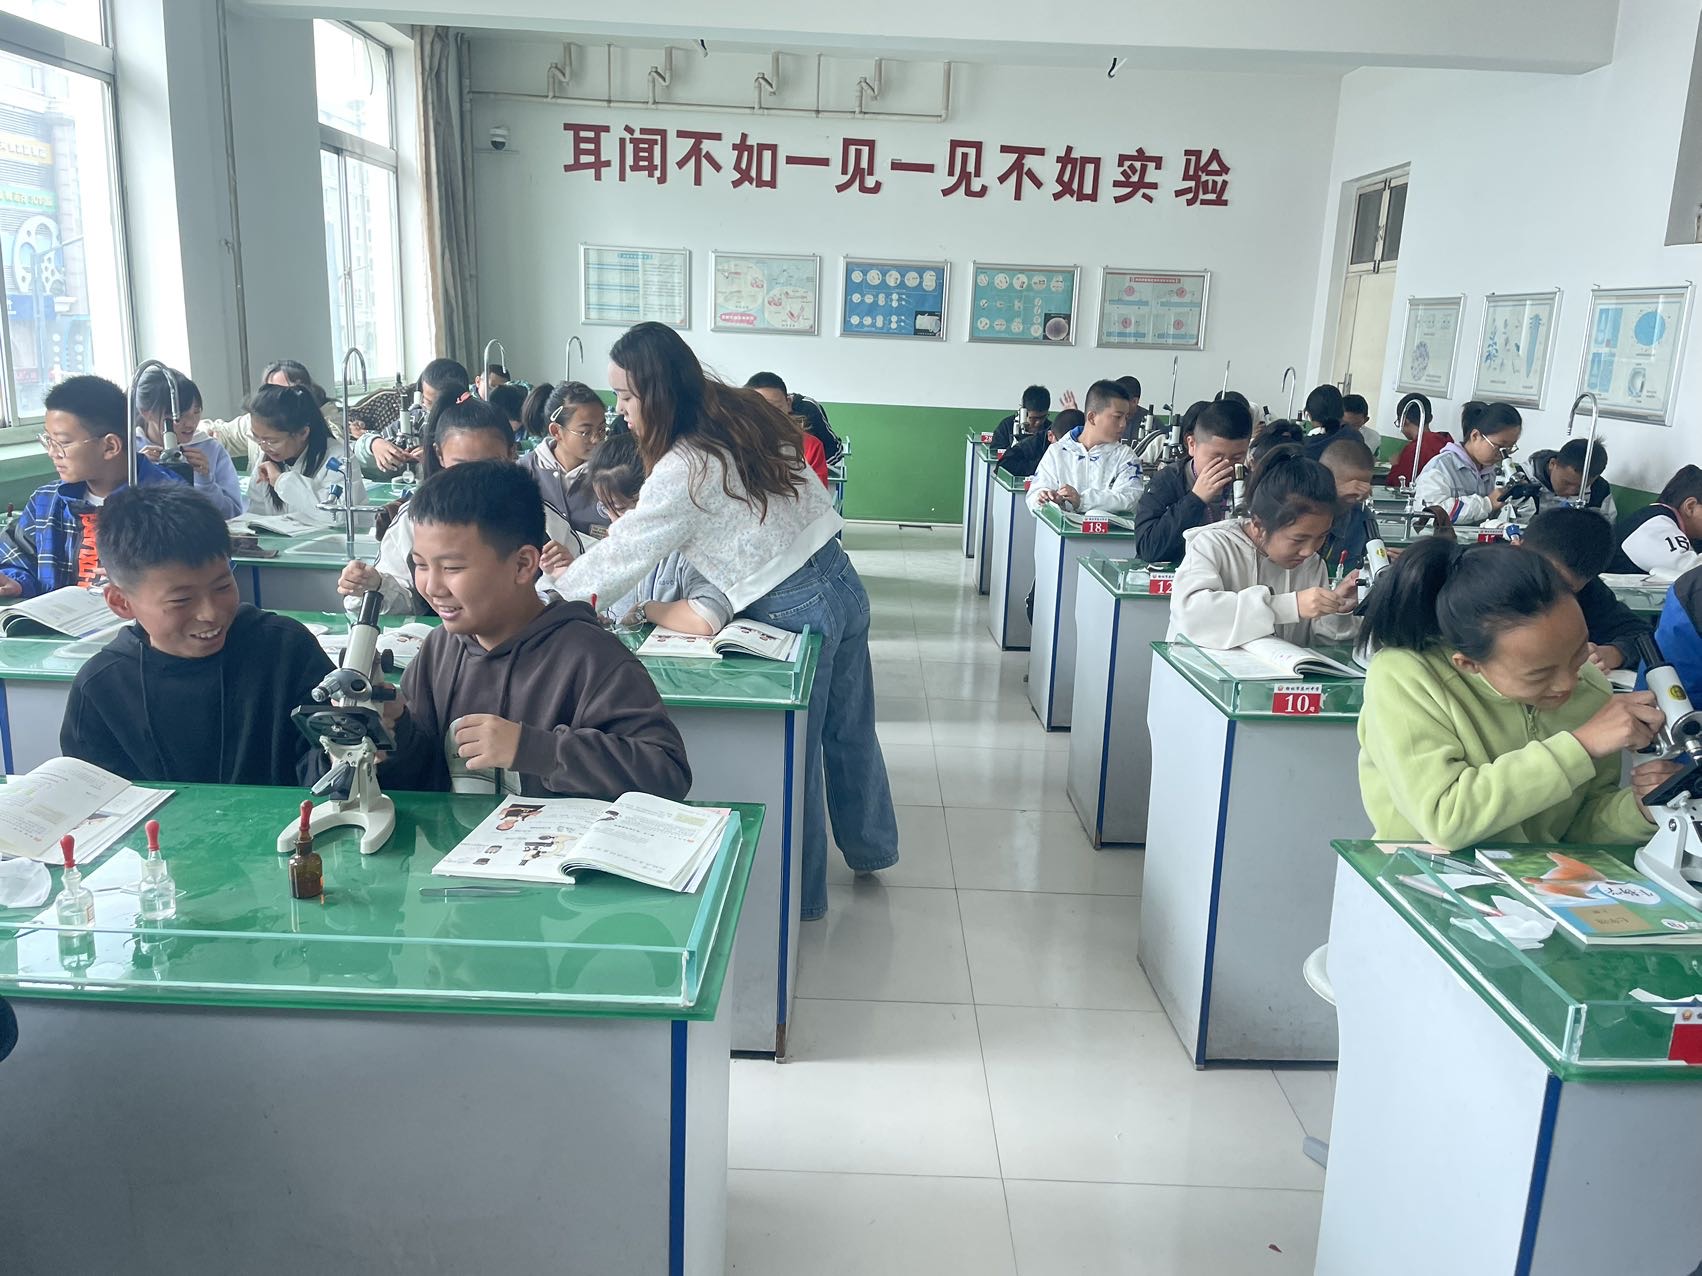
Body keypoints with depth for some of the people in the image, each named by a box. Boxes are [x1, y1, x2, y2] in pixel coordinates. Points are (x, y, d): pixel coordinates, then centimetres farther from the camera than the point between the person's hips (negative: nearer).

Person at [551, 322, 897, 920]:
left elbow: (621, 556, -11)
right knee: (849, 733, 23)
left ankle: (800, 894, 26)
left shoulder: (684, 468, -19)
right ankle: (870, 847, 43)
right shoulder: (738, 412, 5)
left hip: (795, 612, -8)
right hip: (839, 578, 8)